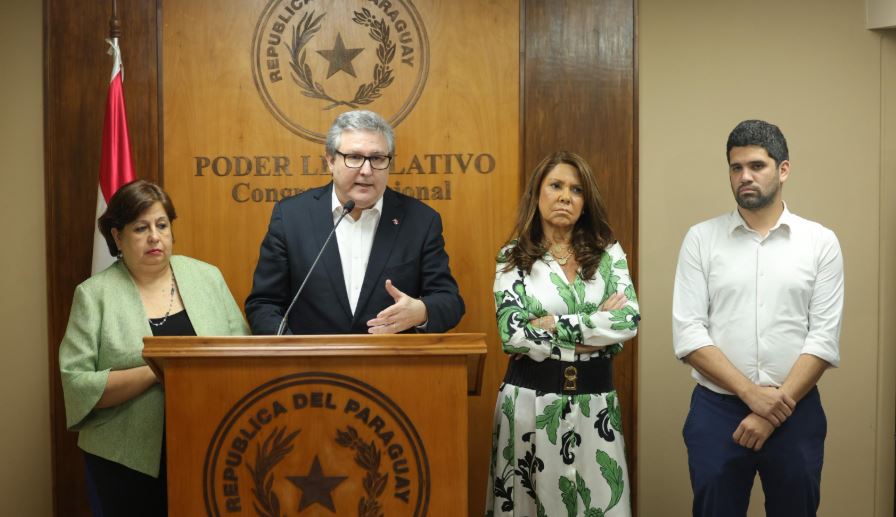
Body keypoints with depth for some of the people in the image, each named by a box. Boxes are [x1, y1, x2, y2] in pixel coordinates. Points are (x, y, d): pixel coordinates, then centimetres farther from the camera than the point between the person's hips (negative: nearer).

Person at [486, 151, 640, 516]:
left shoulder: (608, 252, 4)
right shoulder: (514, 256, -1)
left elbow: (630, 320, -9)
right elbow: (512, 333, -13)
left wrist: (554, 325, -14)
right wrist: (596, 326, -12)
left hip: (594, 400, 2)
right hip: (531, 398, -1)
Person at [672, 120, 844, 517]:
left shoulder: (820, 242, 1)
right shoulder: (700, 239, 0)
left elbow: (824, 338, -4)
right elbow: (688, 333, -6)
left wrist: (776, 409, -12)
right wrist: (750, 393, -14)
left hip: (796, 412, 1)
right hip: (716, 410, 0)